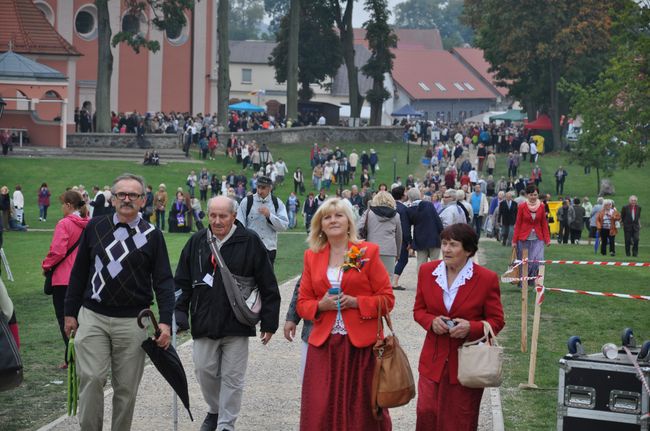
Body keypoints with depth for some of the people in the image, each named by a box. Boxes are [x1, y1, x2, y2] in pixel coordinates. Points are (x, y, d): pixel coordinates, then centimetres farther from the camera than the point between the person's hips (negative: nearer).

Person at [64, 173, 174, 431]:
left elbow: (163, 281, 1)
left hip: (133, 321, 0)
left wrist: (165, 321, -9)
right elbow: (79, 273, 11)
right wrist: (70, 312, 10)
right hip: (92, 317, 0)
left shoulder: (152, 236, 3)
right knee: (91, 378, -10)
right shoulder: (95, 228, 5)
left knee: (126, 387, 4)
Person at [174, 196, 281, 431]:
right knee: (204, 371, 8)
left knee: (233, 377, 2)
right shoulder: (197, 242, 4)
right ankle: (214, 410, 33)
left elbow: (268, 286, -3)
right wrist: (179, 314, 1)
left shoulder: (250, 242, -6)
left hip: (236, 324, -3)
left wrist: (269, 322, -3)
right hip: (204, 323, 3)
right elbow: (182, 283, 9)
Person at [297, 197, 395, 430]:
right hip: (324, 344, 2)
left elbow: (387, 298, 1)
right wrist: (321, 305, -8)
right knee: (320, 412, -3)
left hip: (361, 343, -2)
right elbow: (303, 303, 12)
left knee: (362, 410, 3)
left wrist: (356, 302, -13)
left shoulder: (367, 252, 2)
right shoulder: (312, 256, 11)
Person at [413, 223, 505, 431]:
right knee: (426, 414, 1)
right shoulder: (427, 271, 1)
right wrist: (432, 321, -12)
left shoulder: (487, 279, -9)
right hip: (433, 361, 3)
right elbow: (419, 310, 11)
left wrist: (471, 327, -21)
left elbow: (497, 321, -3)